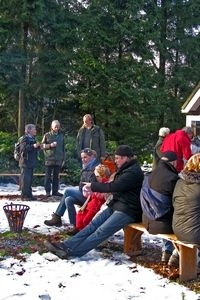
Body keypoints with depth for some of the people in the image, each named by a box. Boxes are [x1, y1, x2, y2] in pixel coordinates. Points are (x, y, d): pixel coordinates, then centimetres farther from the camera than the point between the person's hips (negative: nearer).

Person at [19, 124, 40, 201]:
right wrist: (33, 146, -26)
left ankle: (29, 194, 18)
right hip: (25, 162, -9)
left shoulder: (33, 138, 17)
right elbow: (23, 148, -21)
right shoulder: (24, 138, -9)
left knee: (30, 179, 12)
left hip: (31, 162, 9)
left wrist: (38, 146, 6)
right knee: (25, 179, -7)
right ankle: (24, 195, -3)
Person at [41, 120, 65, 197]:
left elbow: (63, 148, 13)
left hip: (58, 159, 3)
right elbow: (42, 145, 3)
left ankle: (55, 191, 13)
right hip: (49, 159, -3)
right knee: (48, 176, 1)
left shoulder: (61, 136, 11)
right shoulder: (47, 135, 3)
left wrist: (63, 159, 11)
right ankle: (47, 191, 5)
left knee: (56, 176, 7)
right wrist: (50, 145, -13)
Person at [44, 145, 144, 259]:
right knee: (93, 224, -6)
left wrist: (92, 186, -9)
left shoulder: (134, 172, -16)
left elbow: (113, 186, -21)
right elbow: (116, 186, 19)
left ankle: (71, 251, -25)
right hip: (117, 205, 9)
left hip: (128, 210, -9)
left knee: (101, 231, -18)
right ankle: (66, 245, -14)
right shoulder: (126, 169, 16)